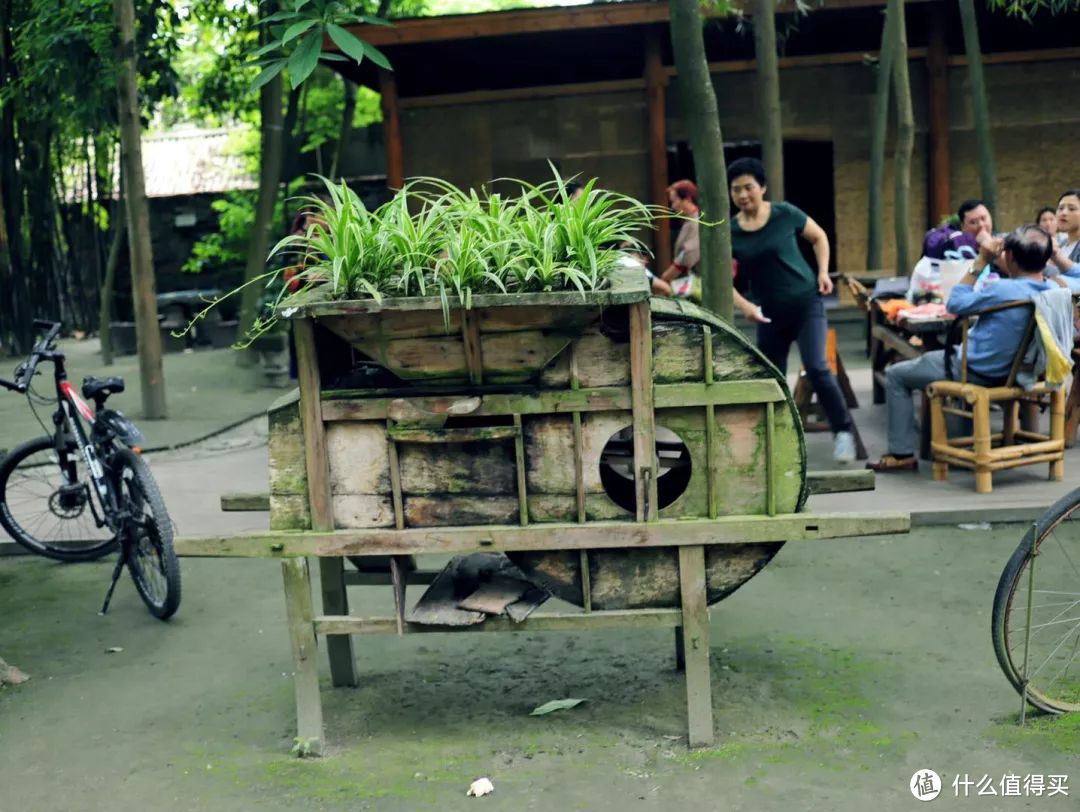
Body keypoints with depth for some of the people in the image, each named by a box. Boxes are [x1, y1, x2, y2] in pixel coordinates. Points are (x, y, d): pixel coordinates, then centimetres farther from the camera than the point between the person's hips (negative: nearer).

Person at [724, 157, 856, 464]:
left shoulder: (785, 214, -7)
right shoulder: (730, 232, -4)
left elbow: (819, 237, 10)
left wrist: (823, 272, -2)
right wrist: (745, 306, -17)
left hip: (806, 302, -3)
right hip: (769, 312, 3)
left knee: (816, 367, -18)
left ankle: (842, 431, -3)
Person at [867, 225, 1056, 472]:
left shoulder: (1003, 290, -31)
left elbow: (955, 304, -16)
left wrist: (981, 262, -14)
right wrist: (1000, 262, 10)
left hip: (978, 373, -8)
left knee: (895, 375, 7)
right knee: (939, 356, 36)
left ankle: (902, 453, 7)